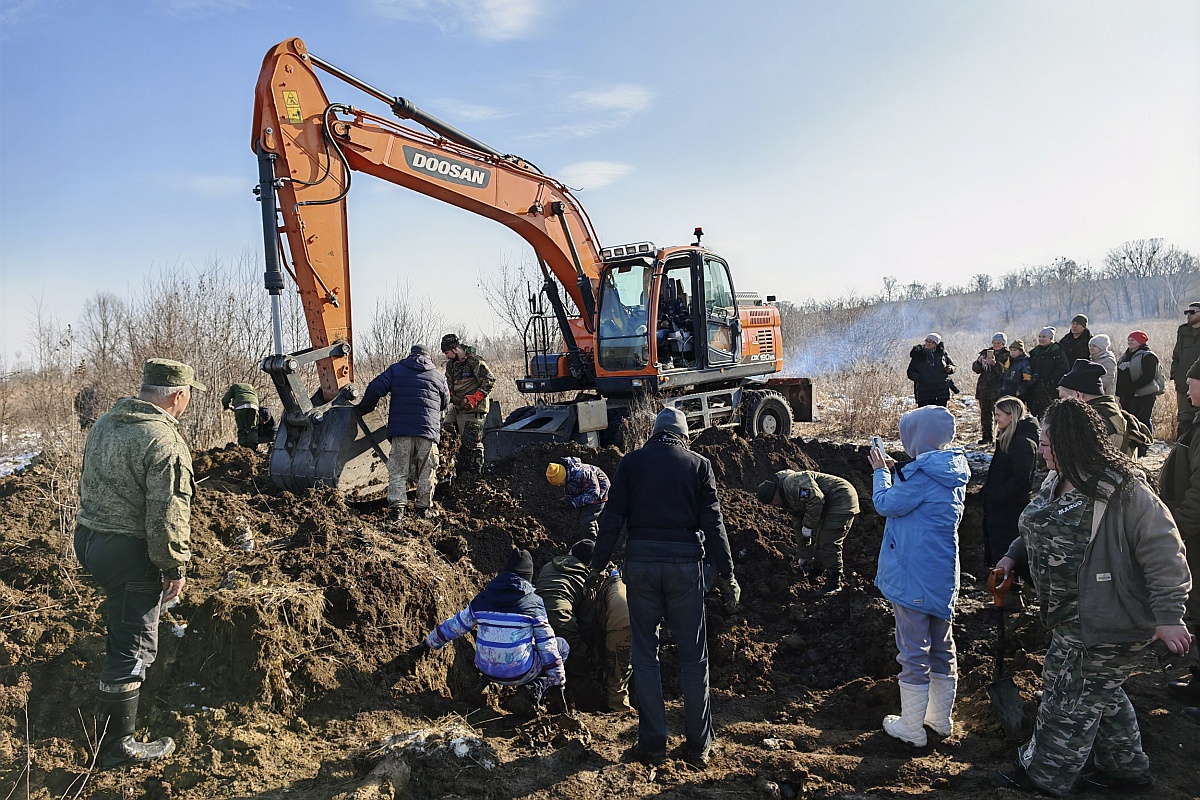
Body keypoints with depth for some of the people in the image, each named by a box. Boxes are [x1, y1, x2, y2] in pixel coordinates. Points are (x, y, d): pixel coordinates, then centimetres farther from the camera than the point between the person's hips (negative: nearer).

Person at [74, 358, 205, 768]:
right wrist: (175, 568, -13)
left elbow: (88, 484, 17)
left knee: (122, 616, 34)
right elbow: (168, 516, -23)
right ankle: (116, 745, 8)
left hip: (87, 536, 10)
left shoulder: (105, 423, 6)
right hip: (128, 551, -10)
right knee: (134, 647, 0)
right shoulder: (165, 442, -22)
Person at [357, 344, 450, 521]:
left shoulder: (396, 370, 11)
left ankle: (397, 506, -4)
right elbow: (445, 403, 24)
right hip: (428, 429, 1)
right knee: (426, 472, 10)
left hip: (401, 428, -1)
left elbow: (375, 389, 1)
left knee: (398, 470, 4)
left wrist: (363, 408, 15)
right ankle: (424, 508, 13)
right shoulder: (438, 376, 15)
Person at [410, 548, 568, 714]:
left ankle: (485, 684, 19)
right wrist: (558, 681, 3)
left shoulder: (482, 598, 0)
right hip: (521, 673, -5)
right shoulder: (533, 602, -10)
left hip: (488, 671, 6)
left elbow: (454, 626, 10)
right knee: (562, 645, 14)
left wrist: (428, 643, 26)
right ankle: (537, 688, -5)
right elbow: (547, 645, -7)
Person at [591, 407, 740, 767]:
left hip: (641, 562, 0)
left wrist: (597, 566, 6)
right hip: (685, 563, 0)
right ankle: (698, 745, 17)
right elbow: (713, 524, 1)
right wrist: (727, 575, 4)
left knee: (645, 654, 10)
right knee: (693, 656, 10)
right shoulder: (699, 465, 6)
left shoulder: (632, 461, 6)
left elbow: (612, 518, 1)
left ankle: (652, 744, 13)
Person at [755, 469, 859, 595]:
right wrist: (803, 556, 23)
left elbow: (816, 499, -33)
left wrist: (808, 525, -23)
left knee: (829, 543, -11)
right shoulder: (790, 499, 13)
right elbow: (799, 527, 20)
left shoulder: (792, 482, -20)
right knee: (819, 538, 19)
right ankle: (817, 570, 39)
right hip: (830, 506, 11)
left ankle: (834, 583, 0)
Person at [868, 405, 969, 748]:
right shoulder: (952, 473, 5)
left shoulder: (923, 473, -21)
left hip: (913, 576, -9)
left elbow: (886, 504, -12)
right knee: (942, 647, 19)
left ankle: (912, 727, 14)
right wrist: (896, 472, 10)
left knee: (913, 651, 2)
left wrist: (881, 472, 2)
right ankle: (941, 718, 33)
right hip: (943, 576, 9)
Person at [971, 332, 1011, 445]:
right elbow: (976, 369, 11)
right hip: (984, 389, 5)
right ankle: (986, 436, 17)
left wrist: (995, 364, -29)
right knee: (985, 413, 9)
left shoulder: (1007, 355, -2)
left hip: (998, 390, -5)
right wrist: (979, 362, -9)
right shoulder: (985, 352, 13)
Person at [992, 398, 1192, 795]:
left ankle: (1042, 774, 23)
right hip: (1071, 619, 9)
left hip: (1106, 625, -9)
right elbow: (1040, 530, 22)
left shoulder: (1123, 491, -24)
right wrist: (1013, 556, 9)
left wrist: (1168, 616, -23)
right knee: (1100, 693, 23)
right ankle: (1127, 767, 42)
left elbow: (1164, 554, -22)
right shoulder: (1056, 483, 5)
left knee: (1069, 698, 6)